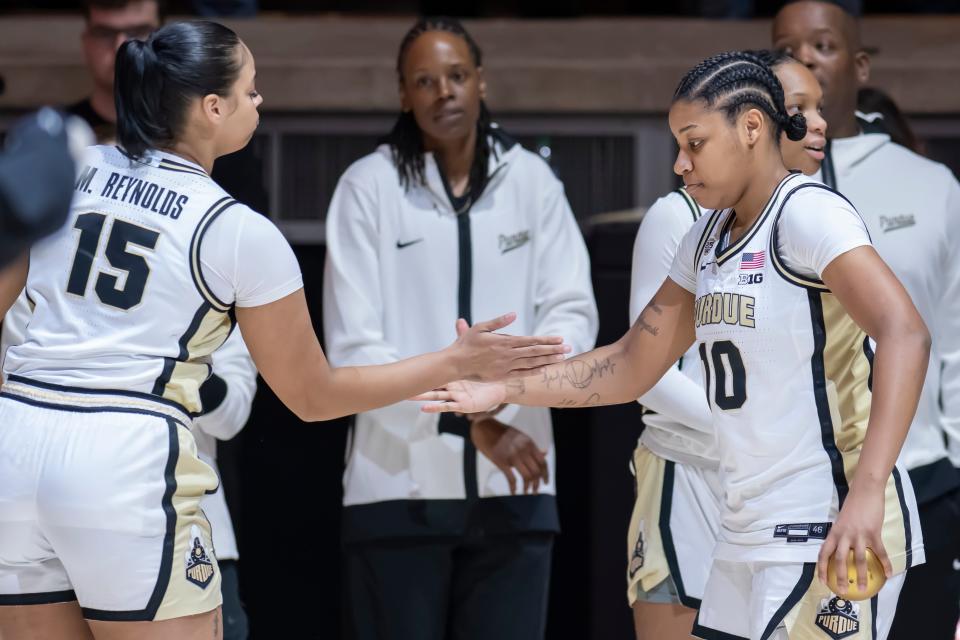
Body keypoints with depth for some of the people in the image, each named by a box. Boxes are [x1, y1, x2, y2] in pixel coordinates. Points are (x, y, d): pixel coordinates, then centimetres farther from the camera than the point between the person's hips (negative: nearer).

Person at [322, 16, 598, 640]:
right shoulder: (369, 187, -2)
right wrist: (468, 423, -15)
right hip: (399, 487, -2)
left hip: (512, 488, 2)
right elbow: (354, 348, -8)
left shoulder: (531, 180, 6)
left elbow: (573, 312, 1)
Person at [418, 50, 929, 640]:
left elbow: (905, 336, -26)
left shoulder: (807, 212, -12)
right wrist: (500, 390, 14)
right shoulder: (709, 237, 15)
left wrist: (867, 491, -36)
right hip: (750, 535, 9)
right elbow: (632, 368, 22)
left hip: (831, 531, -9)